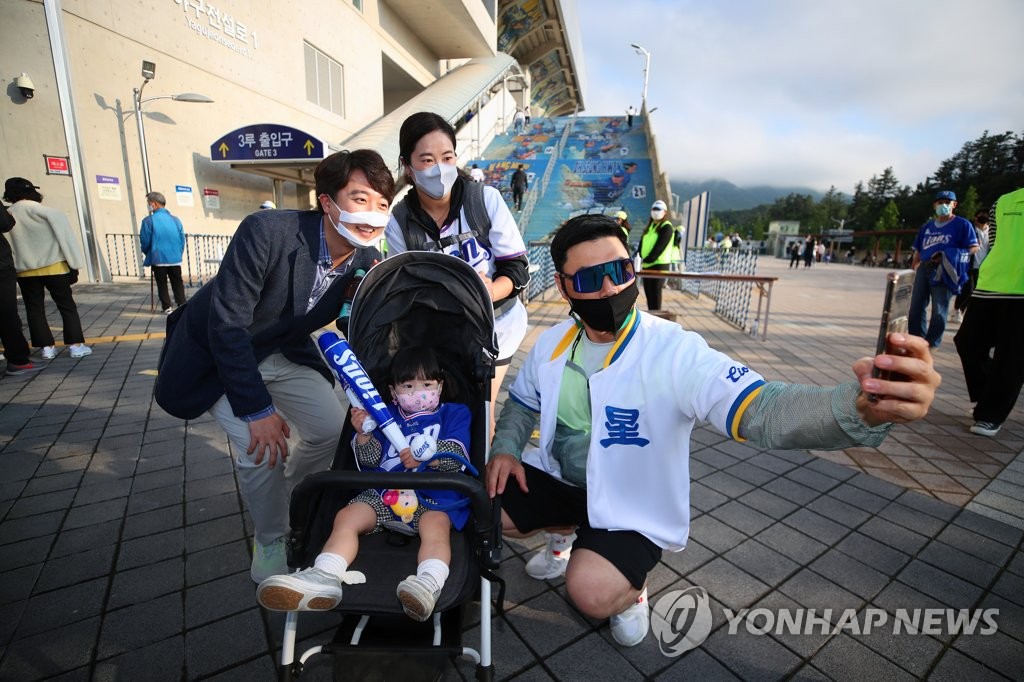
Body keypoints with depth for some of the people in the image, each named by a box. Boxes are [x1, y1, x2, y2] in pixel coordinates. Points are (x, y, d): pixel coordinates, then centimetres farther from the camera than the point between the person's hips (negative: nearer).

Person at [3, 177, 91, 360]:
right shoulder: (49, 212, -8)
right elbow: (65, 238, -9)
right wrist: (74, 265, -4)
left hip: (25, 271, 2)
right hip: (54, 268, -2)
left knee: (34, 309, 10)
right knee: (67, 306, 6)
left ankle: (47, 347, 10)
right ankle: (76, 345, 3)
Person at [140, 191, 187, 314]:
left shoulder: (148, 220, -9)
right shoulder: (175, 220, 2)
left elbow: (145, 241, -5)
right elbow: (182, 240, 5)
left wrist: (148, 253, 15)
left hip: (158, 259, -3)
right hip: (175, 259, 3)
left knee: (162, 284, 9)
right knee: (177, 283, 11)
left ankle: (167, 307, 10)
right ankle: (182, 305, 7)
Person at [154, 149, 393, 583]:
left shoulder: (366, 261, -16)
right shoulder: (266, 232, -33)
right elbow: (227, 326, -31)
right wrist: (258, 410, -29)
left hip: (284, 352, 6)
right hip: (216, 354, -5)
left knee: (331, 428, 0)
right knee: (261, 447, -18)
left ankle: (292, 505, 32)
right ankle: (271, 541, 13)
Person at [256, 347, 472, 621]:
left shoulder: (453, 414, 16)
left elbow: (457, 455, 0)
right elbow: (370, 460, 9)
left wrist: (425, 457, -17)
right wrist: (363, 434, -12)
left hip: (433, 496, -3)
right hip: (383, 494, 4)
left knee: (436, 526, -33)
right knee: (346, 516, -18)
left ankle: (429, 584, -53)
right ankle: (324, 577, -34)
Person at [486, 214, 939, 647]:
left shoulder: (676, 352, -26)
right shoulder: (552, 343, -8)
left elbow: (761, 410, -40)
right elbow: (522, 403, 10)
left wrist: (860, 407, -60)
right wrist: (505, 449, -9)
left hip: (632, 508, -5)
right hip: (554, 477, 6)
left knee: (593, 590, -28)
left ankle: (630, 589, 12)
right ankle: (569, 533, 27)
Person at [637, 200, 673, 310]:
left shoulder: (666, 227, -6)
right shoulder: (649, 226, 19)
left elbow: (659, 247, -17)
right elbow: (642, 243, 14)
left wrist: (647, 259, -23)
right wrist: (640, 258, -1)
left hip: (659, 264, -8)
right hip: (647, 264, 8)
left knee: (655, 292, -6)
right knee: (648, 292, 11)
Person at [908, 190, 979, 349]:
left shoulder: (962, 224, 4)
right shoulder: (927, 226, 19)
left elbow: (973, 248, -2)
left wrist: (948, 256, -13)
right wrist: (914, 267, 11)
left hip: (943, 272, -5)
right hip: (924, 269, 5)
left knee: (939, 310, -6)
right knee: (916, 307, 5)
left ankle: (931, 343, 1)